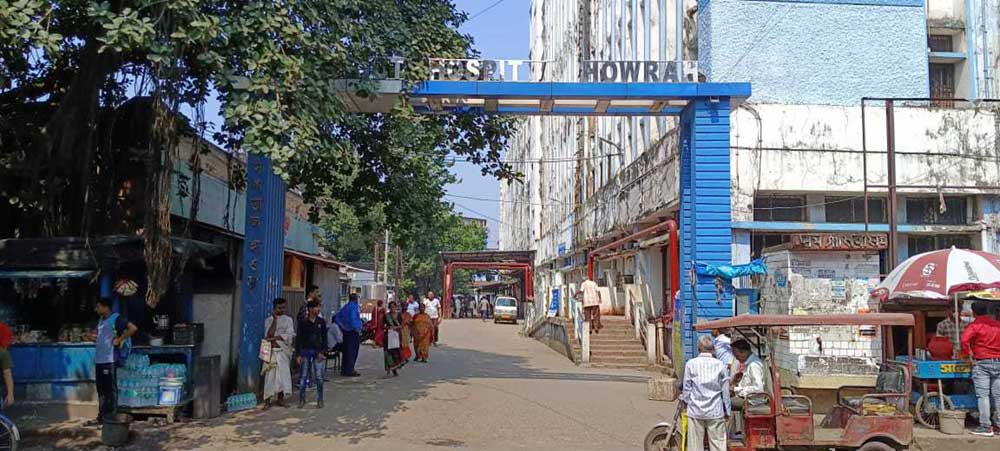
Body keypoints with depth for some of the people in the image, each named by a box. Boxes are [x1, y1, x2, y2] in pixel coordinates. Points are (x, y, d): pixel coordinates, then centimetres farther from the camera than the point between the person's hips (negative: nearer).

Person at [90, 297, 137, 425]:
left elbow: (133, 328, -20)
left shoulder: (116, 318, -9)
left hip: (109, 360, -9)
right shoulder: (101, 319, 17)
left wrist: (119, 340, -17)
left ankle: (111, 418, 1)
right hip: (99, 359, 9)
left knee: (111, 389, -3)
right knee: (101, 389, 13)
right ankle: (101, 416, 20)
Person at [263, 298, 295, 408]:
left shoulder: (288, 320, 5)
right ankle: (267, 400, 0)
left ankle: (280, 399, 13)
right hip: (271, 351, -1)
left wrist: (274, 338, -13)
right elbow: (269, 334, -11)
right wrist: (275, 319, -10)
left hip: (283, 351, 1)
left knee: (283, 374, 1)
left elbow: (289, 336, -7)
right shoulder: (268, 320, 5)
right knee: (270, 375, -4)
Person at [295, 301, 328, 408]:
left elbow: (324, 338, 5)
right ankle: (302, 400, 15)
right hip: (305, 351, -1)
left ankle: (320, 400, 9)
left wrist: (322, 352, -4)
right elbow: (298, 339, 0)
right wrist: (298, 354, -4)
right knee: (303, 376, 5)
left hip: (317, 352, 1)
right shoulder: (303, 322, -3)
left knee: (319, 377, -1)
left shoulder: (321, 322, 2)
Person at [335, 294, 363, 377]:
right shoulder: (354, 307, -13)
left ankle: (343, 370, 19)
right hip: (353, 332, -8)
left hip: (346, 331, 8)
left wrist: (342, 327, 17)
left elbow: (337, 318, 16)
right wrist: (357, 329, -18)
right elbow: (353, 319, -24)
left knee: (346, 350, 14)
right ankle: (349, 370, -4)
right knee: (353, 351, -4)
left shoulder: (345, 307, 12)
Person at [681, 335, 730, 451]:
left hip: (695, 411, 0)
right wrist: (727, 411, 12)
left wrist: (684, 399, 19)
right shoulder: (720, 365, -3)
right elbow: (725, 391, 2)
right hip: (716, 411, 0)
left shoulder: (690, 364, -4)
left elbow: (687, 388, 0)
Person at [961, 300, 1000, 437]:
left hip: (982, 363, -5)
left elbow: (964, 340, -21)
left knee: (983, 395, -3)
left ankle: (986, 427, -5)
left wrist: (969, 354, -10)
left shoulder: (975, 325, -7)